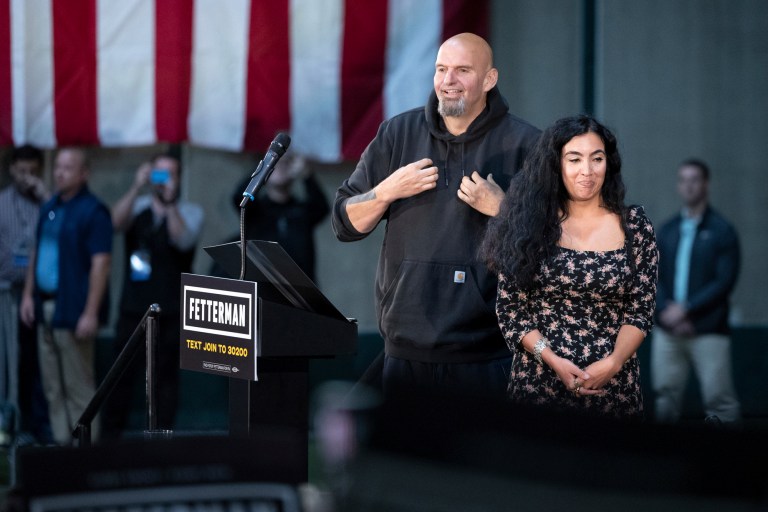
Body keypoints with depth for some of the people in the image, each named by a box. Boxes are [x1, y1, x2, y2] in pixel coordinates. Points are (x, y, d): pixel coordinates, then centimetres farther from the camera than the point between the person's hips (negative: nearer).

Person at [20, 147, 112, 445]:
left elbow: (101, 263, -15)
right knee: (53, 386, 10)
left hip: (73, 310, -8)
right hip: (45, 307, 8)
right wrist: (28, 295, 12)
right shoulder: (49, 208, 13)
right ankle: (62, 443, 17)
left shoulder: (93, 211, -10)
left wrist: (91, 312, -20)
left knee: (78, 386, -4)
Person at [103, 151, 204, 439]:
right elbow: (117, 223, -12)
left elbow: (182, 239, -16)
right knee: (122, 374, 2)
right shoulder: (137, 207, 9)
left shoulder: (190, 212, 3)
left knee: (166, 377, 2)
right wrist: (137, 187, -21)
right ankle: (111, 434, 9)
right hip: (133, 307, 2)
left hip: (170, 310, -2)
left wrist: (169, 202, -22)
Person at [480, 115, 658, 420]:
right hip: (538, 384, 0)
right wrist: (554, 361, -12)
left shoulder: (635, 226, 1)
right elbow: (509, 308, 0)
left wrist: (612, 363, -14)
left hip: (613, 390, 0)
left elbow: (641, 310, 1)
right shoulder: (529, 225, 1)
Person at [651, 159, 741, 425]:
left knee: (719, 400, -9)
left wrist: (685, 309, -13)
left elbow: (725, 281, -8)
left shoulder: (722, 231, 0)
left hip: (708, 332, -5)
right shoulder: (667, 230, 14)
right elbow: (654, 276, 10)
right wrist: (666, 312, -7)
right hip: (668, 331, 5)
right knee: (665, 398, 5)